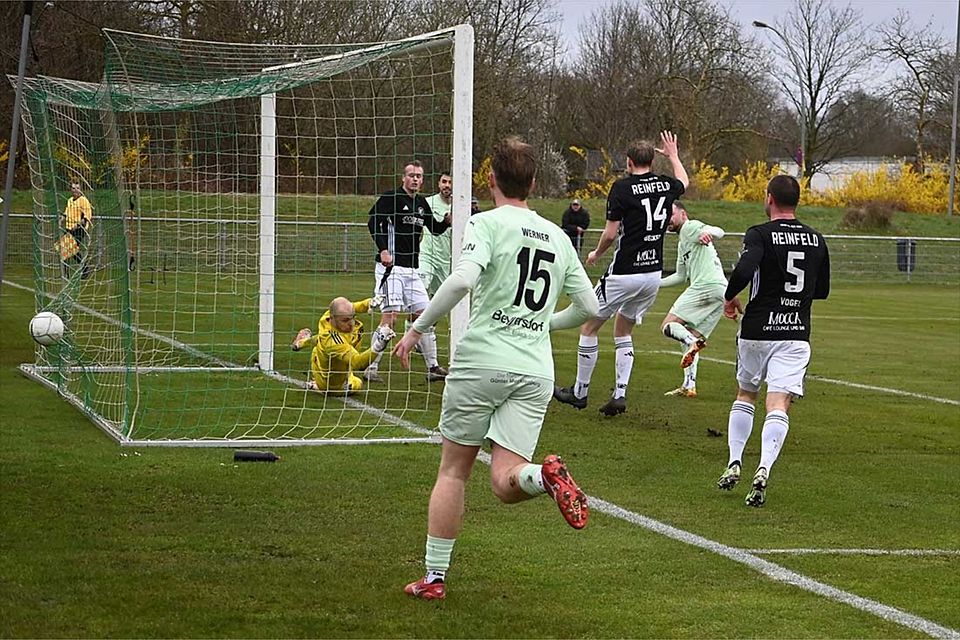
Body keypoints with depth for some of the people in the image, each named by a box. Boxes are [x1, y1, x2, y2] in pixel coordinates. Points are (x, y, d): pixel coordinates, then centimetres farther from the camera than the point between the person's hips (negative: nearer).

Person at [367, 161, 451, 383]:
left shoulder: (421, 203, 15)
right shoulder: (391, 198, -6)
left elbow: (435, 229, 26)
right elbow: (373, 222, -15)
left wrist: (447, 220, 5)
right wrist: (383, 250, -25)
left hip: (412, 269, 7)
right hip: (391, 266, -7)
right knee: (390, 316, -14)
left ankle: (433, 366, 15)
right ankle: (372, 367, -9)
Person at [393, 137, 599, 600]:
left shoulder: (488, 223, -3)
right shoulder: (557, 237, 15)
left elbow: (462, 279, -21)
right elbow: (588, 306, 19)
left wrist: (417, 328, -12)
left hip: (482, 362, -4)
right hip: (536, 371, 4)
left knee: (453, 471, 10)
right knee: (505, 483, -1)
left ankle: (434, 577, 11)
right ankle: (546, 476, -35)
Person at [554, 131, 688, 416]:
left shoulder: (622, 188, -13)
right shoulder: (666, 185, 4)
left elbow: (611, 233, -13)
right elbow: (684, 181, 29)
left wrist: (596, 253, 6)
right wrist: (673, 155, 45)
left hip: (624, 273, -6)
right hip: (654, 273, 6)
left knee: (589, 327, 9)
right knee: (623, 331, 20)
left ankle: (580, 392, 16)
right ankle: (620, 394, 9)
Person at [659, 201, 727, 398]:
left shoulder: (690, 227, 2)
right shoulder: (682, 243, 31)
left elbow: (719, 232, -16)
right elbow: (681, 276, 39)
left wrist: (708, 233, -39)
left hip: (705, 285, -9)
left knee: (668, 325, -9)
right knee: (689, 338, 14)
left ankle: (693, 342, -35)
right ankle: (689, 386, 9)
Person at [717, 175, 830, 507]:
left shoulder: (759, 234, -8)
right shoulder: (816, 240, 7)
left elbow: (744, 271, -25)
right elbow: (822, 290, 16)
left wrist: (729, 298, -6)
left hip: (757, 331, -2)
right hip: (797, 334, 2)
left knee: (745, 395, 20)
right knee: (779, 405, -6)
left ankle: (734, 464, 17)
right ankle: (763, 470, -25)